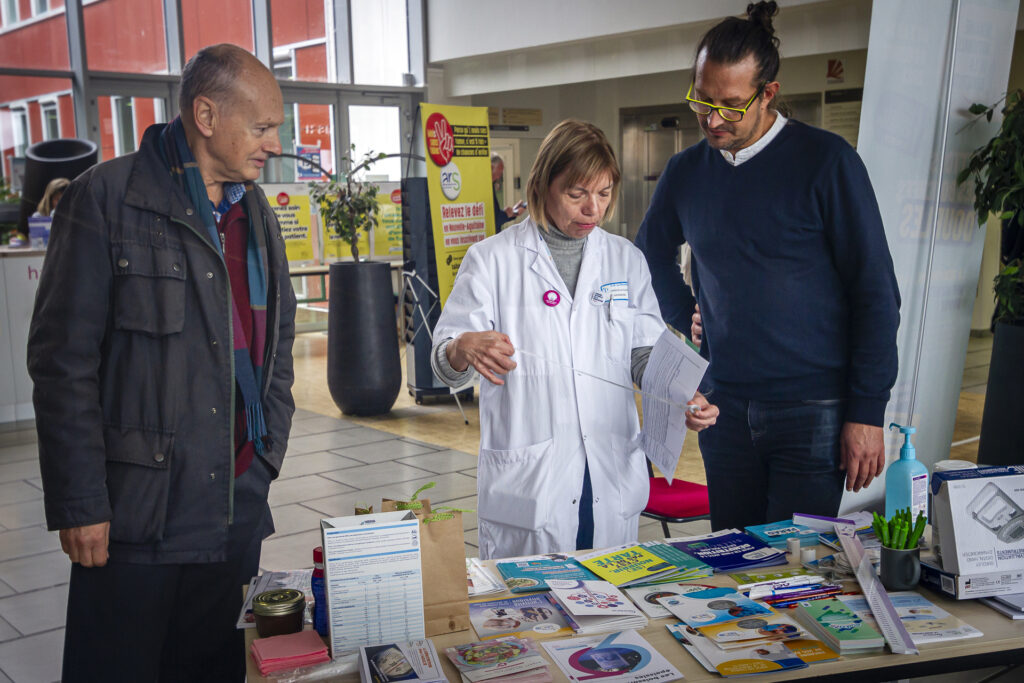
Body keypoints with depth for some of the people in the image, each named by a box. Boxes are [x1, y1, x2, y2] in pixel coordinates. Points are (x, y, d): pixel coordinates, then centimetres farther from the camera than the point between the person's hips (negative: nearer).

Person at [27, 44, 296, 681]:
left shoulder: (257, 215, 12)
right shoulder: (109, 198, -8)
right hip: (136, 507, -6)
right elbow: (63, 360, -10)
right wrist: (79, 503, -13)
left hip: (238, 506, 6)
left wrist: (267, 457, 11)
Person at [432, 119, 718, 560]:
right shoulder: (492, 259, -1)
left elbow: (646, 353, 11)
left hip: (612, 478, 3)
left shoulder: (626, 260, 10)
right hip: (526, 480, -3)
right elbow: (443, 363, -5)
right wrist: (465, 348, -29)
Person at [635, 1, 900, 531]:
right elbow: (651, 258, 25)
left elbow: (875, 293, -7)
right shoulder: (685, 171, 6)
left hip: (812, 408, -4)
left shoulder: (825, 161, -8)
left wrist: (867, 411, -10)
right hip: (724, 406, 4)